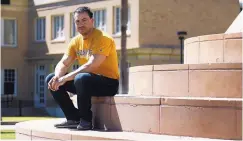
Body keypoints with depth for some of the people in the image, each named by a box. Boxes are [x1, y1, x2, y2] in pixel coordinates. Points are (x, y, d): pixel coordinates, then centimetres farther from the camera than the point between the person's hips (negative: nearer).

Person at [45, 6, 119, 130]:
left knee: (81, 78, -38)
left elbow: (91, 66, -28)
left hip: (108, 83, -8)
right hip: (87, 81, 8)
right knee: (51, 80, -2)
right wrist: (57, 77, -21)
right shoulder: (76, 41, 6)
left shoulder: (102, 38, -17)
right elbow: (63, 64, 3)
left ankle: (86, 120, -19)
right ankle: (74, 118, -1)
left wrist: (65, 78, -30)